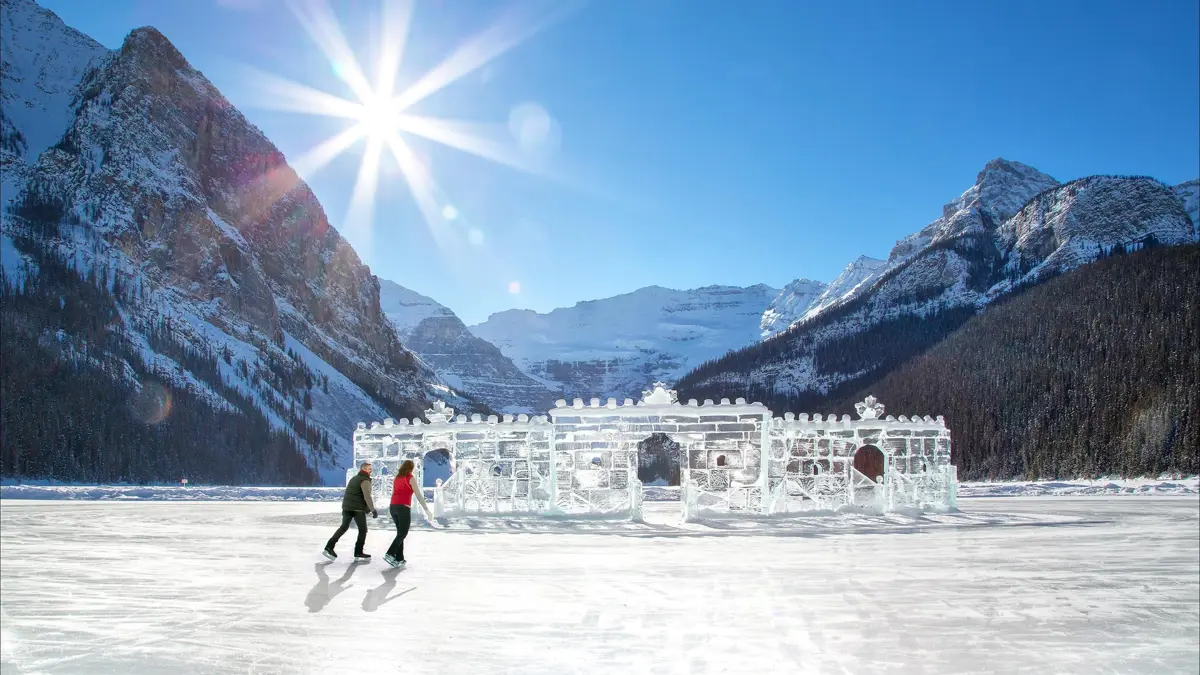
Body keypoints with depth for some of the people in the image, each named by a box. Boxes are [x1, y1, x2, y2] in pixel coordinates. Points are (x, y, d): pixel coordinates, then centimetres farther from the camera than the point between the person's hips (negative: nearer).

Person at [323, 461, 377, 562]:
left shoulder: (354, 478, 18)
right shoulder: (365, 480, -11)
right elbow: (367, 497, -21)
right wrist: (373, 510, -21)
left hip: (347, 507, 8)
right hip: (358, 509, -8)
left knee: (344, 527, 17)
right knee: (363, 530, 5)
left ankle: (329, 547, 10)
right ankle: (358, 553, 7)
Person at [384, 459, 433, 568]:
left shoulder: (396, 478, 15)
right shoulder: (411, 478, -4)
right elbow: (419, 495, -9)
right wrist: (427, 510, -9)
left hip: (393, 507, 6)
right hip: (403, 508, -6)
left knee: (400, 532, 13)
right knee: (403, 533, -2)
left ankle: (399, 559, 10)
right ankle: (389, 554, -17)